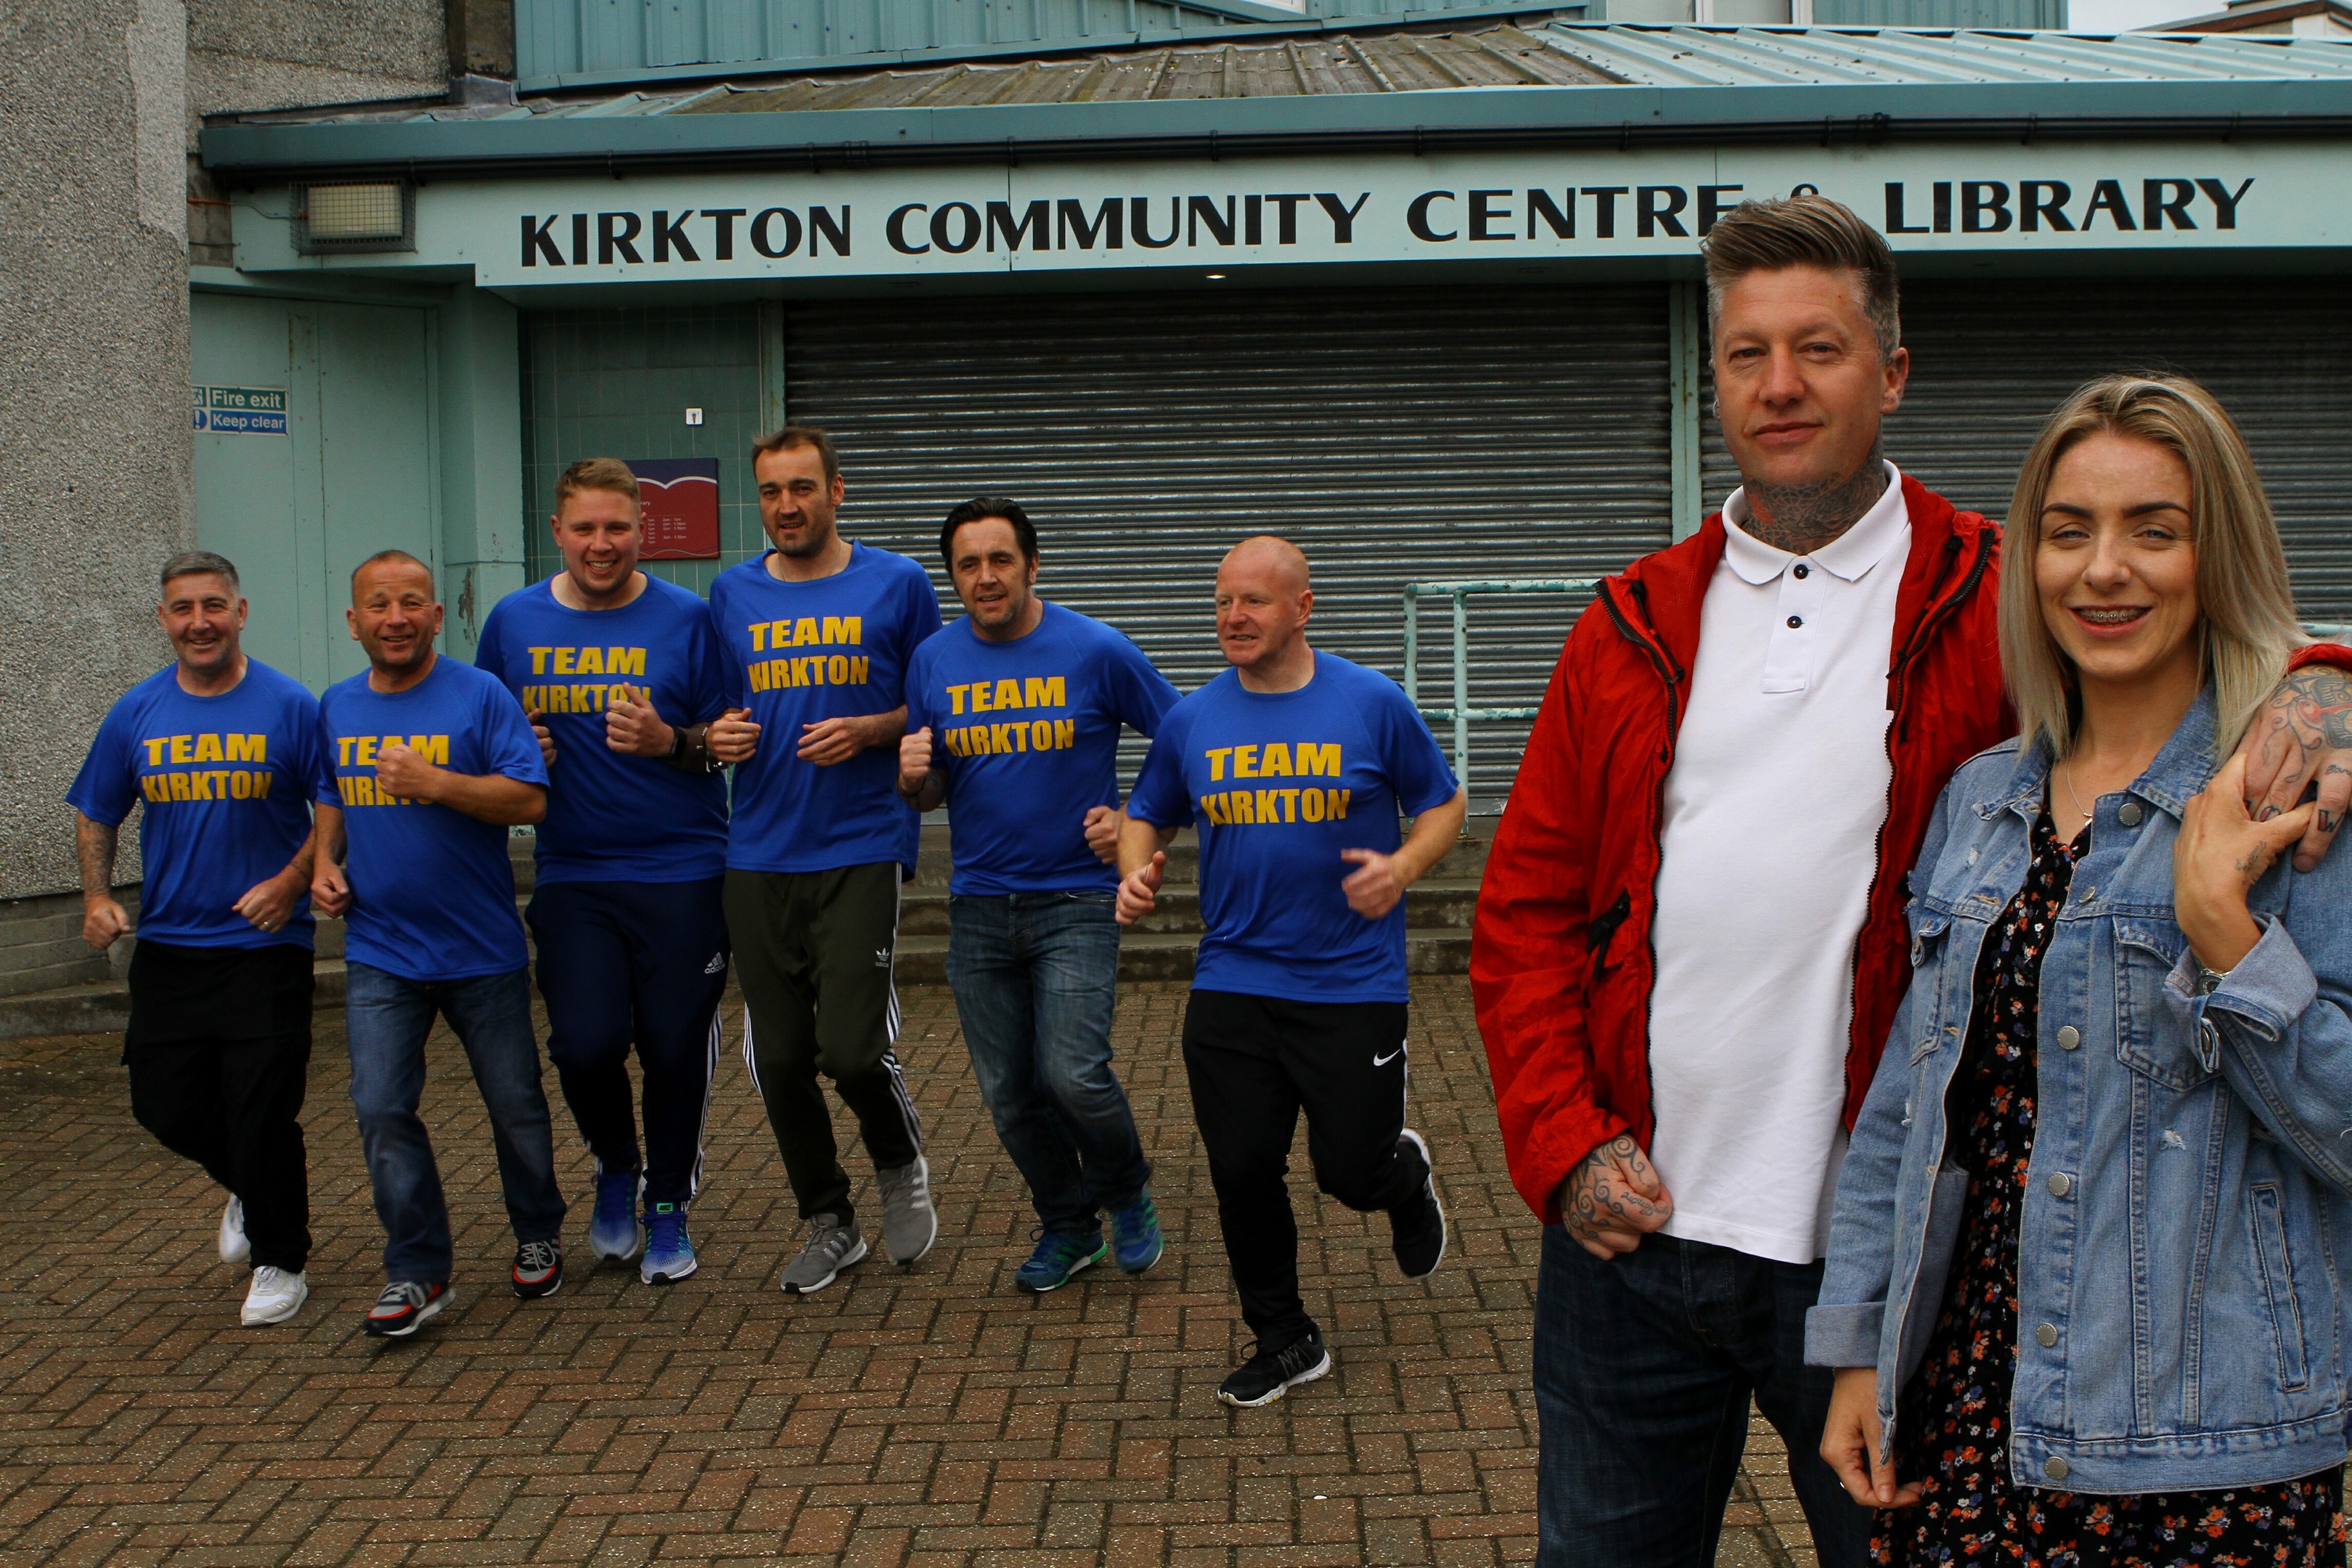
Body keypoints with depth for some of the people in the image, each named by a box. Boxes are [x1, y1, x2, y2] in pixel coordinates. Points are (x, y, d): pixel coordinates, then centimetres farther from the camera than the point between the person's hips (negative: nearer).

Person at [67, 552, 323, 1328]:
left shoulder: (288, 706, -5)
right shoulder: (136, 713, 5)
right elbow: (95, 814, 15)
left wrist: (293, 881, -16)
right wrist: (97, 895, 1)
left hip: (264, 945, -4)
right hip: (167, 945, 4)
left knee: (261, 1113, -2)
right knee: (165, 1106, 7)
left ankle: (280, 1259, 19)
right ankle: (252, 1187, 38)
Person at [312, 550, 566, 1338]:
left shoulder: (481, 696, -8)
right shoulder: (336, 707, 8)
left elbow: (529, 800, -15)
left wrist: (434, 782, -25)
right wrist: (325, 862, 6)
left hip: (482, 950, -3)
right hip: (380, 953, 3)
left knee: (515, 1103, 8)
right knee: (381, 1109, -6)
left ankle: (538, 1237, 30)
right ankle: (418, 1271, 5)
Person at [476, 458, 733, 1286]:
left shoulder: (687, 619, -1)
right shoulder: (514, 621, 7)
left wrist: (670, 742, -18)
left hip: (682, 872, -1)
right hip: (572, 873, 2)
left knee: (675, 1046, 2)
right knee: (586, 1042, -11)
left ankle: (668, 1208, 25)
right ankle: (615, 1168, 21)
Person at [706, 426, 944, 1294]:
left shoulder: (896, 584, 1)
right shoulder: (731, 594, 10)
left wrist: (869, 731, -12)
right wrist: (717, 735, -4)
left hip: (862, 849, -3)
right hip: (759, 856, 4)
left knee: (852, 1046, -11)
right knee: (780, 1058, 6)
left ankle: (902, 1167, 21)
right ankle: (829, 1223, 26)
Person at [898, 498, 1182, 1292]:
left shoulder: (1097, 651, -7)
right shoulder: (933, 661, 3)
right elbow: (929, 793, 11)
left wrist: (1135, 820, -7)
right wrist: (912, 775, -11)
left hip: (1076, 898, -4)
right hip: (979, 905, 4)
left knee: (1073, 1074, -15)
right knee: (1010, 1094, 8)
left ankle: (1127, 1193, 16)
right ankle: (1067, 1226, 31)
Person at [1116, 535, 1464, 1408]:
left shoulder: (1372, 704, -4)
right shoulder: (1192, 721, 5)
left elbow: (1444, 803, 5)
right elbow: (1147, 817, 19)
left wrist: (1401, 868, -15)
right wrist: (1137, 872, -3)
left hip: (1353, 984, -3)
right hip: (1230, 984, 3)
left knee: (1352, 1173, -1)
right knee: (1241, 1173, 3)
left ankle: (1407, 1177, 38)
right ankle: (1285, 1343, 24)